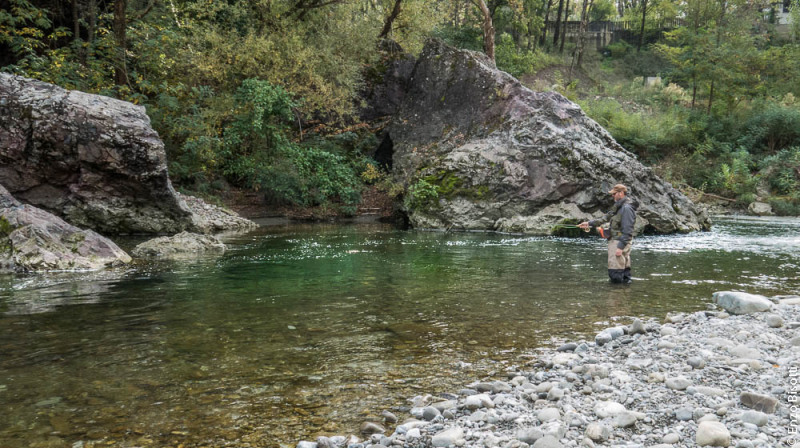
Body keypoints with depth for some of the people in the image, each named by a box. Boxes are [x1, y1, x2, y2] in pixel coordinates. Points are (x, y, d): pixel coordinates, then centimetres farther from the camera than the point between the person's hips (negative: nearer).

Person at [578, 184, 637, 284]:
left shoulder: (627, 208, -15)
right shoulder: (619, 206, 17)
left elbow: (627, 230, -20)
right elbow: (606, 217, 18)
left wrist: (620, 247, -23)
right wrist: (589, 223, 11)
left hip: (619, 242, -10)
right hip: (615, 240, 10)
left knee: (615, 274, -10)